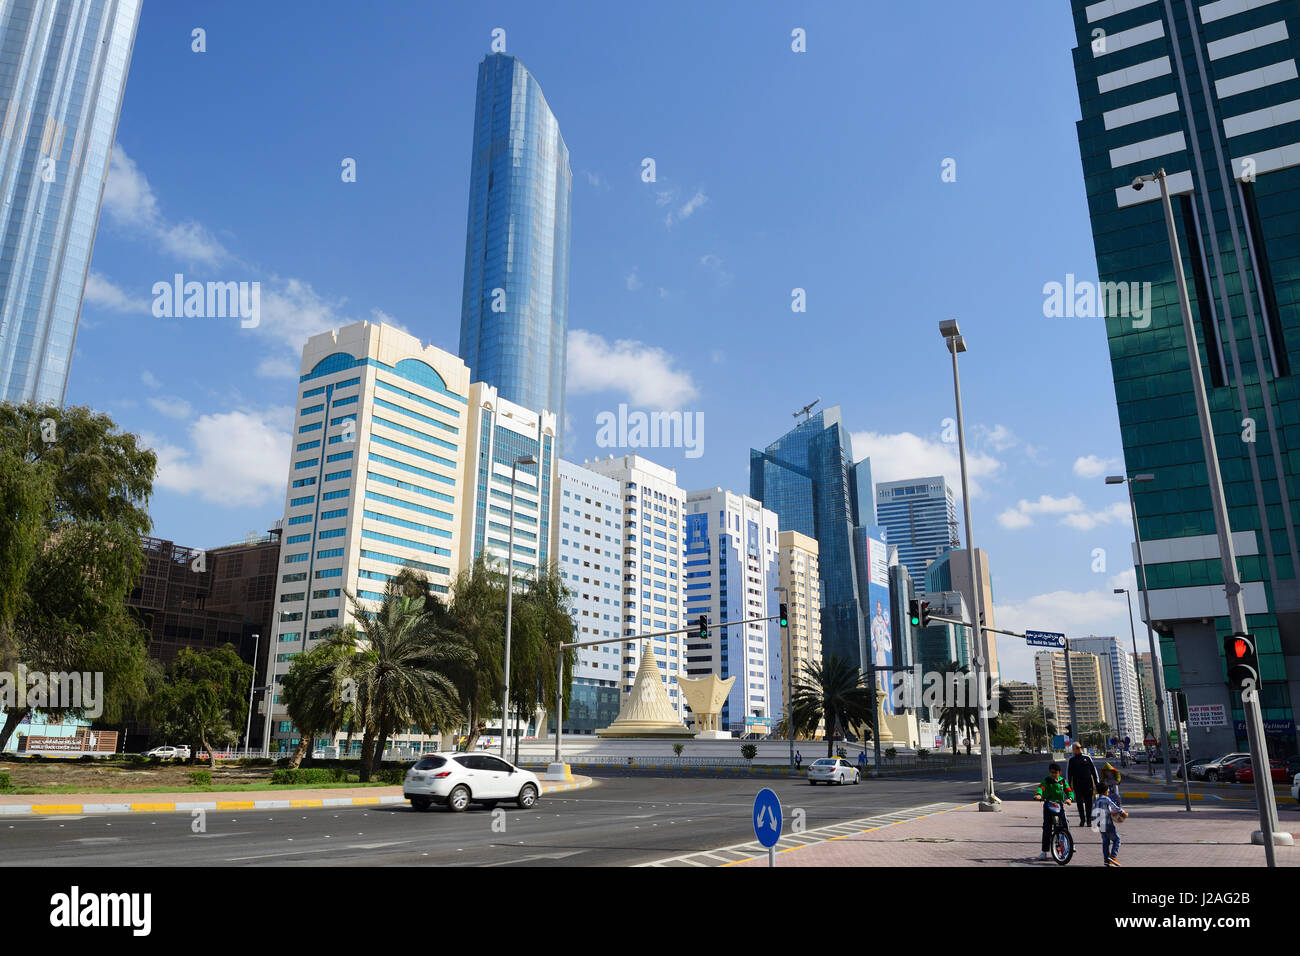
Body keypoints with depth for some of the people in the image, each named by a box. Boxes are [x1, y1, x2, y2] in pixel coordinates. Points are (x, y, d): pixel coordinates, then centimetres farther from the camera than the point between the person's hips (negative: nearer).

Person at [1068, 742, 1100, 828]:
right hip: (1077, 785, 0)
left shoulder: (1087, 758, 7)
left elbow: (1094, 770, 11)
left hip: (1088, 785, 0)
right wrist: (1068, 786, 4)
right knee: (1080, 803, 2)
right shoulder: (1071, 760, 5)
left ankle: (1089, 821, 11)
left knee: (1088, 803, 2)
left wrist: (1096, 783, 7)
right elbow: (1068, 773, 8)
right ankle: (1082, 820, 14)